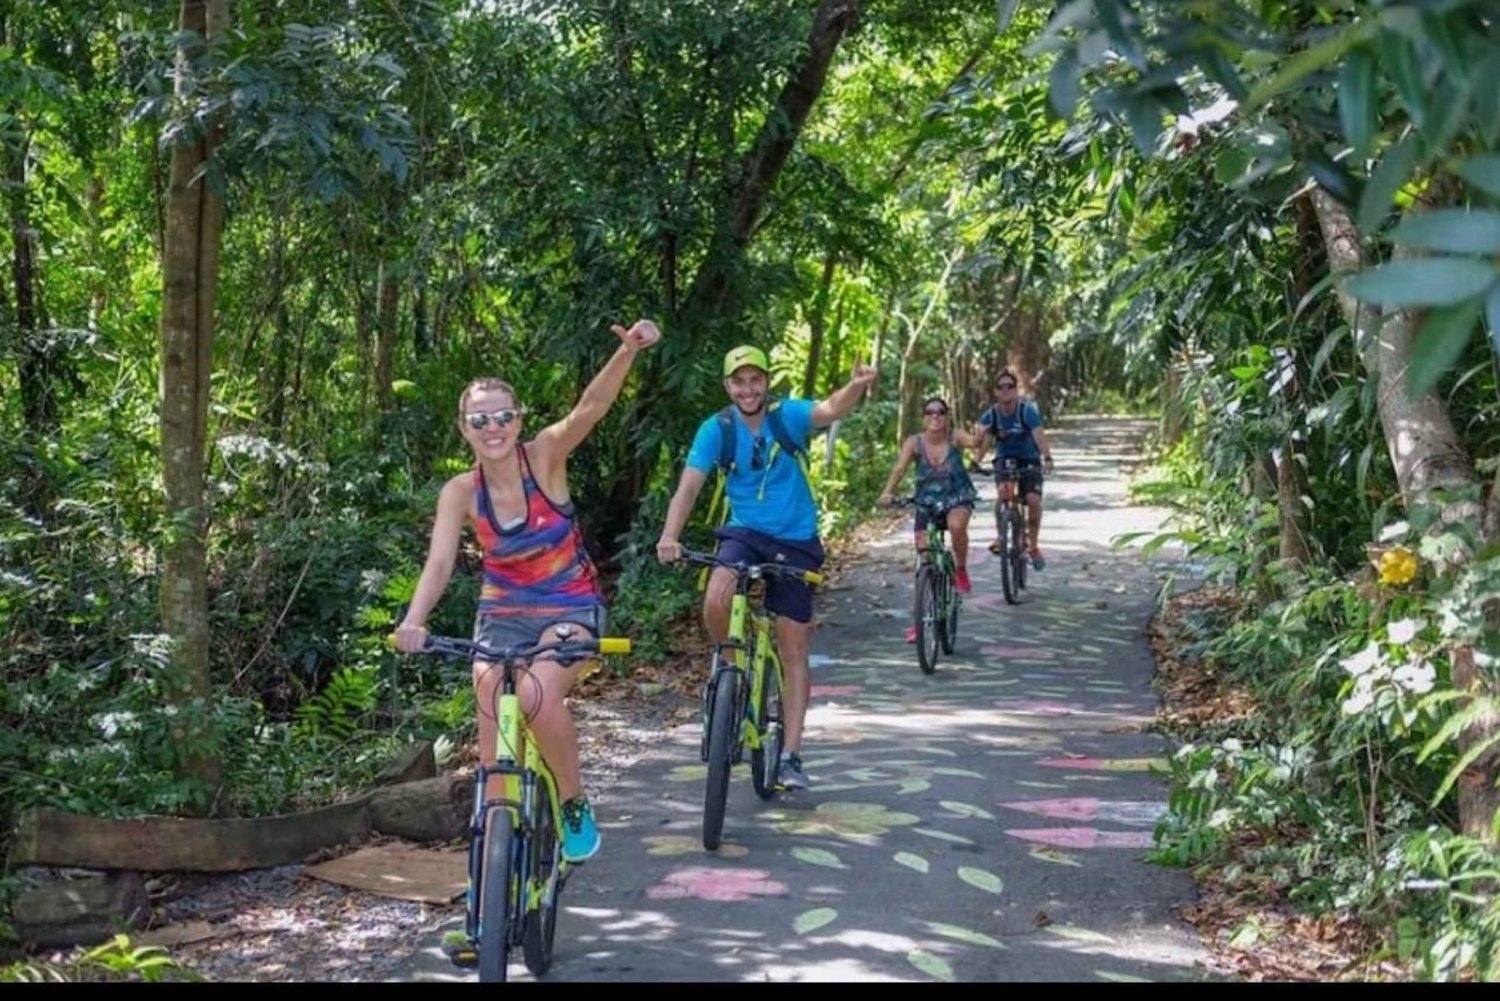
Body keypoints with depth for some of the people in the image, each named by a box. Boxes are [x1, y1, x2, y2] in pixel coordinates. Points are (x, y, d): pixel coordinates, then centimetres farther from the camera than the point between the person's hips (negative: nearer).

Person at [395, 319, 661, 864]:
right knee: (495, 737, -7)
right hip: (503, 614, 3)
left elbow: (591, 406, -32)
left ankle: (575, 805, -6)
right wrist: (414, 621, -42)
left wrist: (628, 352, -51)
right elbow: (439, 562, -22)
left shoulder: (544, 457, -15)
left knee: (537, 695, -29)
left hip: (571, 607, -3)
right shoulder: (461, 492, -11)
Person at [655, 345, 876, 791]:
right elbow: (689, 486, -14)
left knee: (793, 651, 2)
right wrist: (669, 536, -31)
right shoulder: (717, 429, -8)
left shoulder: (786, 415, -11)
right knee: (716, 602, -31)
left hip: (795, 541, 0)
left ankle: (791, 755, 10)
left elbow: (829, 410, -31)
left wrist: (856, 387, -54)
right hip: (745, 533, 0)